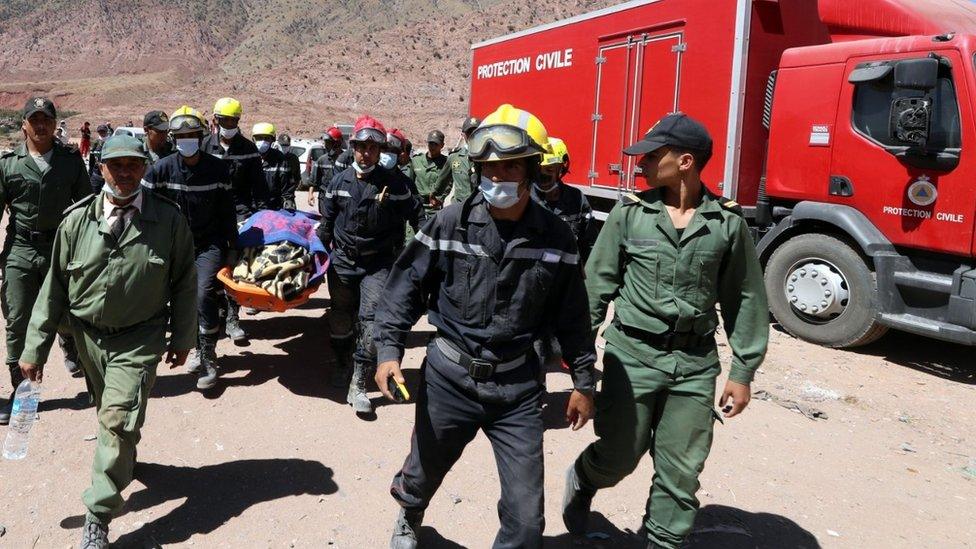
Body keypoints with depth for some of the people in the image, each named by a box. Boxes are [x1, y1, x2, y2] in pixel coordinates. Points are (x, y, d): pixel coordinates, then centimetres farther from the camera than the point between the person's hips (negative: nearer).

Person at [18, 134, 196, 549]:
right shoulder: (78, 220, -5)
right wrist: (35, 348, 1)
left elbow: (184, 282, -1)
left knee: (118, 420, -11)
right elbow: (55, 286, 0)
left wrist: (182, 337, 3)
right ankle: (124, 461, 50)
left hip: (138, 339, -3)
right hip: (89, 334, 3)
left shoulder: (168, 219, -10)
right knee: (109, 415, 20)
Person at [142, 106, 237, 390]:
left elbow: (227, 211, 2)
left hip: (210, 244, -2)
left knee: (204, 295, -17)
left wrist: (232, 247, 3)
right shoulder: (161, 169, -5)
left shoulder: (217, 168, -5)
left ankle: (209, 359, -7)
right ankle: (198, 348, 30)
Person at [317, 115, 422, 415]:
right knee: (340, 318, 14)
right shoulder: (340, 181, 4)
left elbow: (415, 216, 2)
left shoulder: (394, 182, -5)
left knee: (371, 319, -13)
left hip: (379, 263, -3)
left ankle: (358, 386, -7)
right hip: (343, 262, 3)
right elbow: (327, 221, 13)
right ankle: (342, 364, 40)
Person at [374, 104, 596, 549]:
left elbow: (572, 317, 4)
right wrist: (389, 350, -11)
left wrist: (583, 381, 8)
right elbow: (407, 286, -1)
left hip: (518, 385, 0)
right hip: (449, 377, 0)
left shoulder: (555, 239, -5)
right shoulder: (450, 224, -8)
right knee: (424, 472, 22)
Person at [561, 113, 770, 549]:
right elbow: (598, 282, 3)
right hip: (632, 354, -1)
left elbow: (745, 300, 5)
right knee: (618, 456, 7)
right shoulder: (630, 213, -2)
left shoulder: (728, 223, -1)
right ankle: (581, 480, 39)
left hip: (695, 364, 1)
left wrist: (742, 372, 4)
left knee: (681, 473, 8)